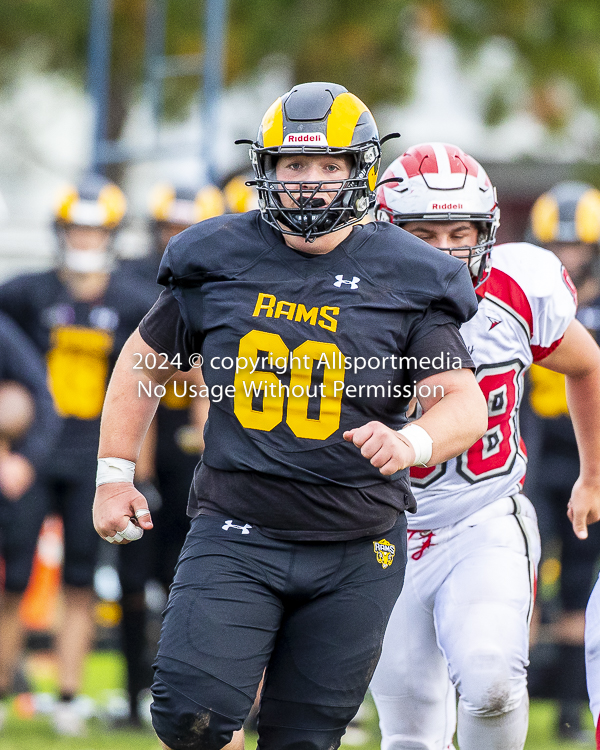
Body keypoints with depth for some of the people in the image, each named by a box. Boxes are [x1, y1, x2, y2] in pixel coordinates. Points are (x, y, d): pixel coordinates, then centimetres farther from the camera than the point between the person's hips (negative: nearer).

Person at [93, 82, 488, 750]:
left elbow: (464, 404, -6)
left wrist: (413, 442, -28)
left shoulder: (404, 282, -1)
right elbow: (146, 362, 18)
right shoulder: (219, 262, 3)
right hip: (235, 535, 0)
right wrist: (115, 475, 12)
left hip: (355, 553, 0)